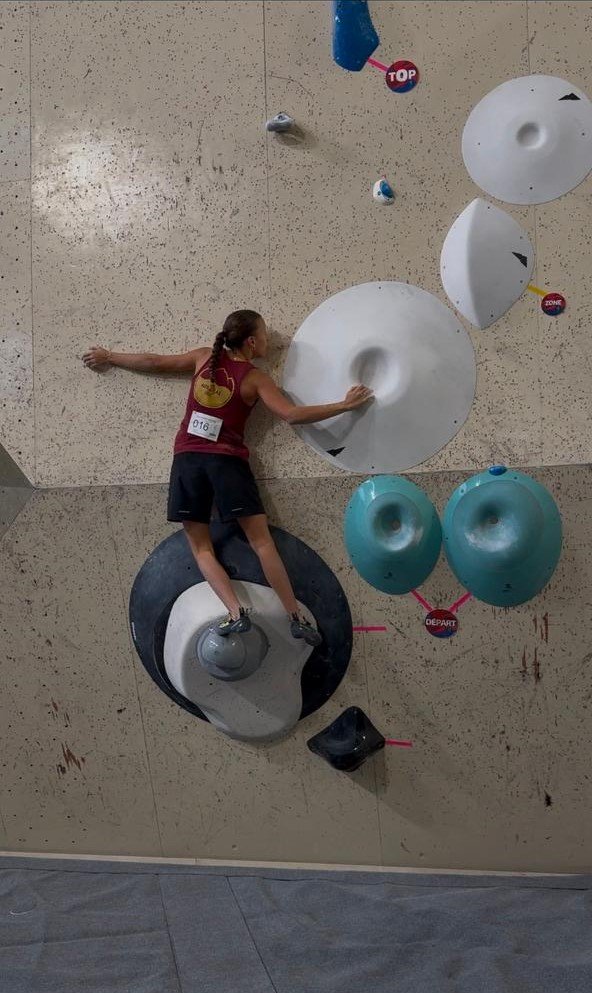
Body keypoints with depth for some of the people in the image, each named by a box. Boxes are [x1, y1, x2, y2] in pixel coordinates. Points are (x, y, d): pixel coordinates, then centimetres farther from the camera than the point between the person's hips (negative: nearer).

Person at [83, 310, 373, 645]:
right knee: (262, 541, -1)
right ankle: (297, 619, -1)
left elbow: (153, 362, 18)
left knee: (200, 546, 7)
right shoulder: (255, 378, 1)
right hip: (227, 461, -3)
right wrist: (345, 405, -1)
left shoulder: (204, 357, 11)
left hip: (188, 459, 3)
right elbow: (292, 414, -8)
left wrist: (109, 357, 33)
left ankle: (236, 613, -8)